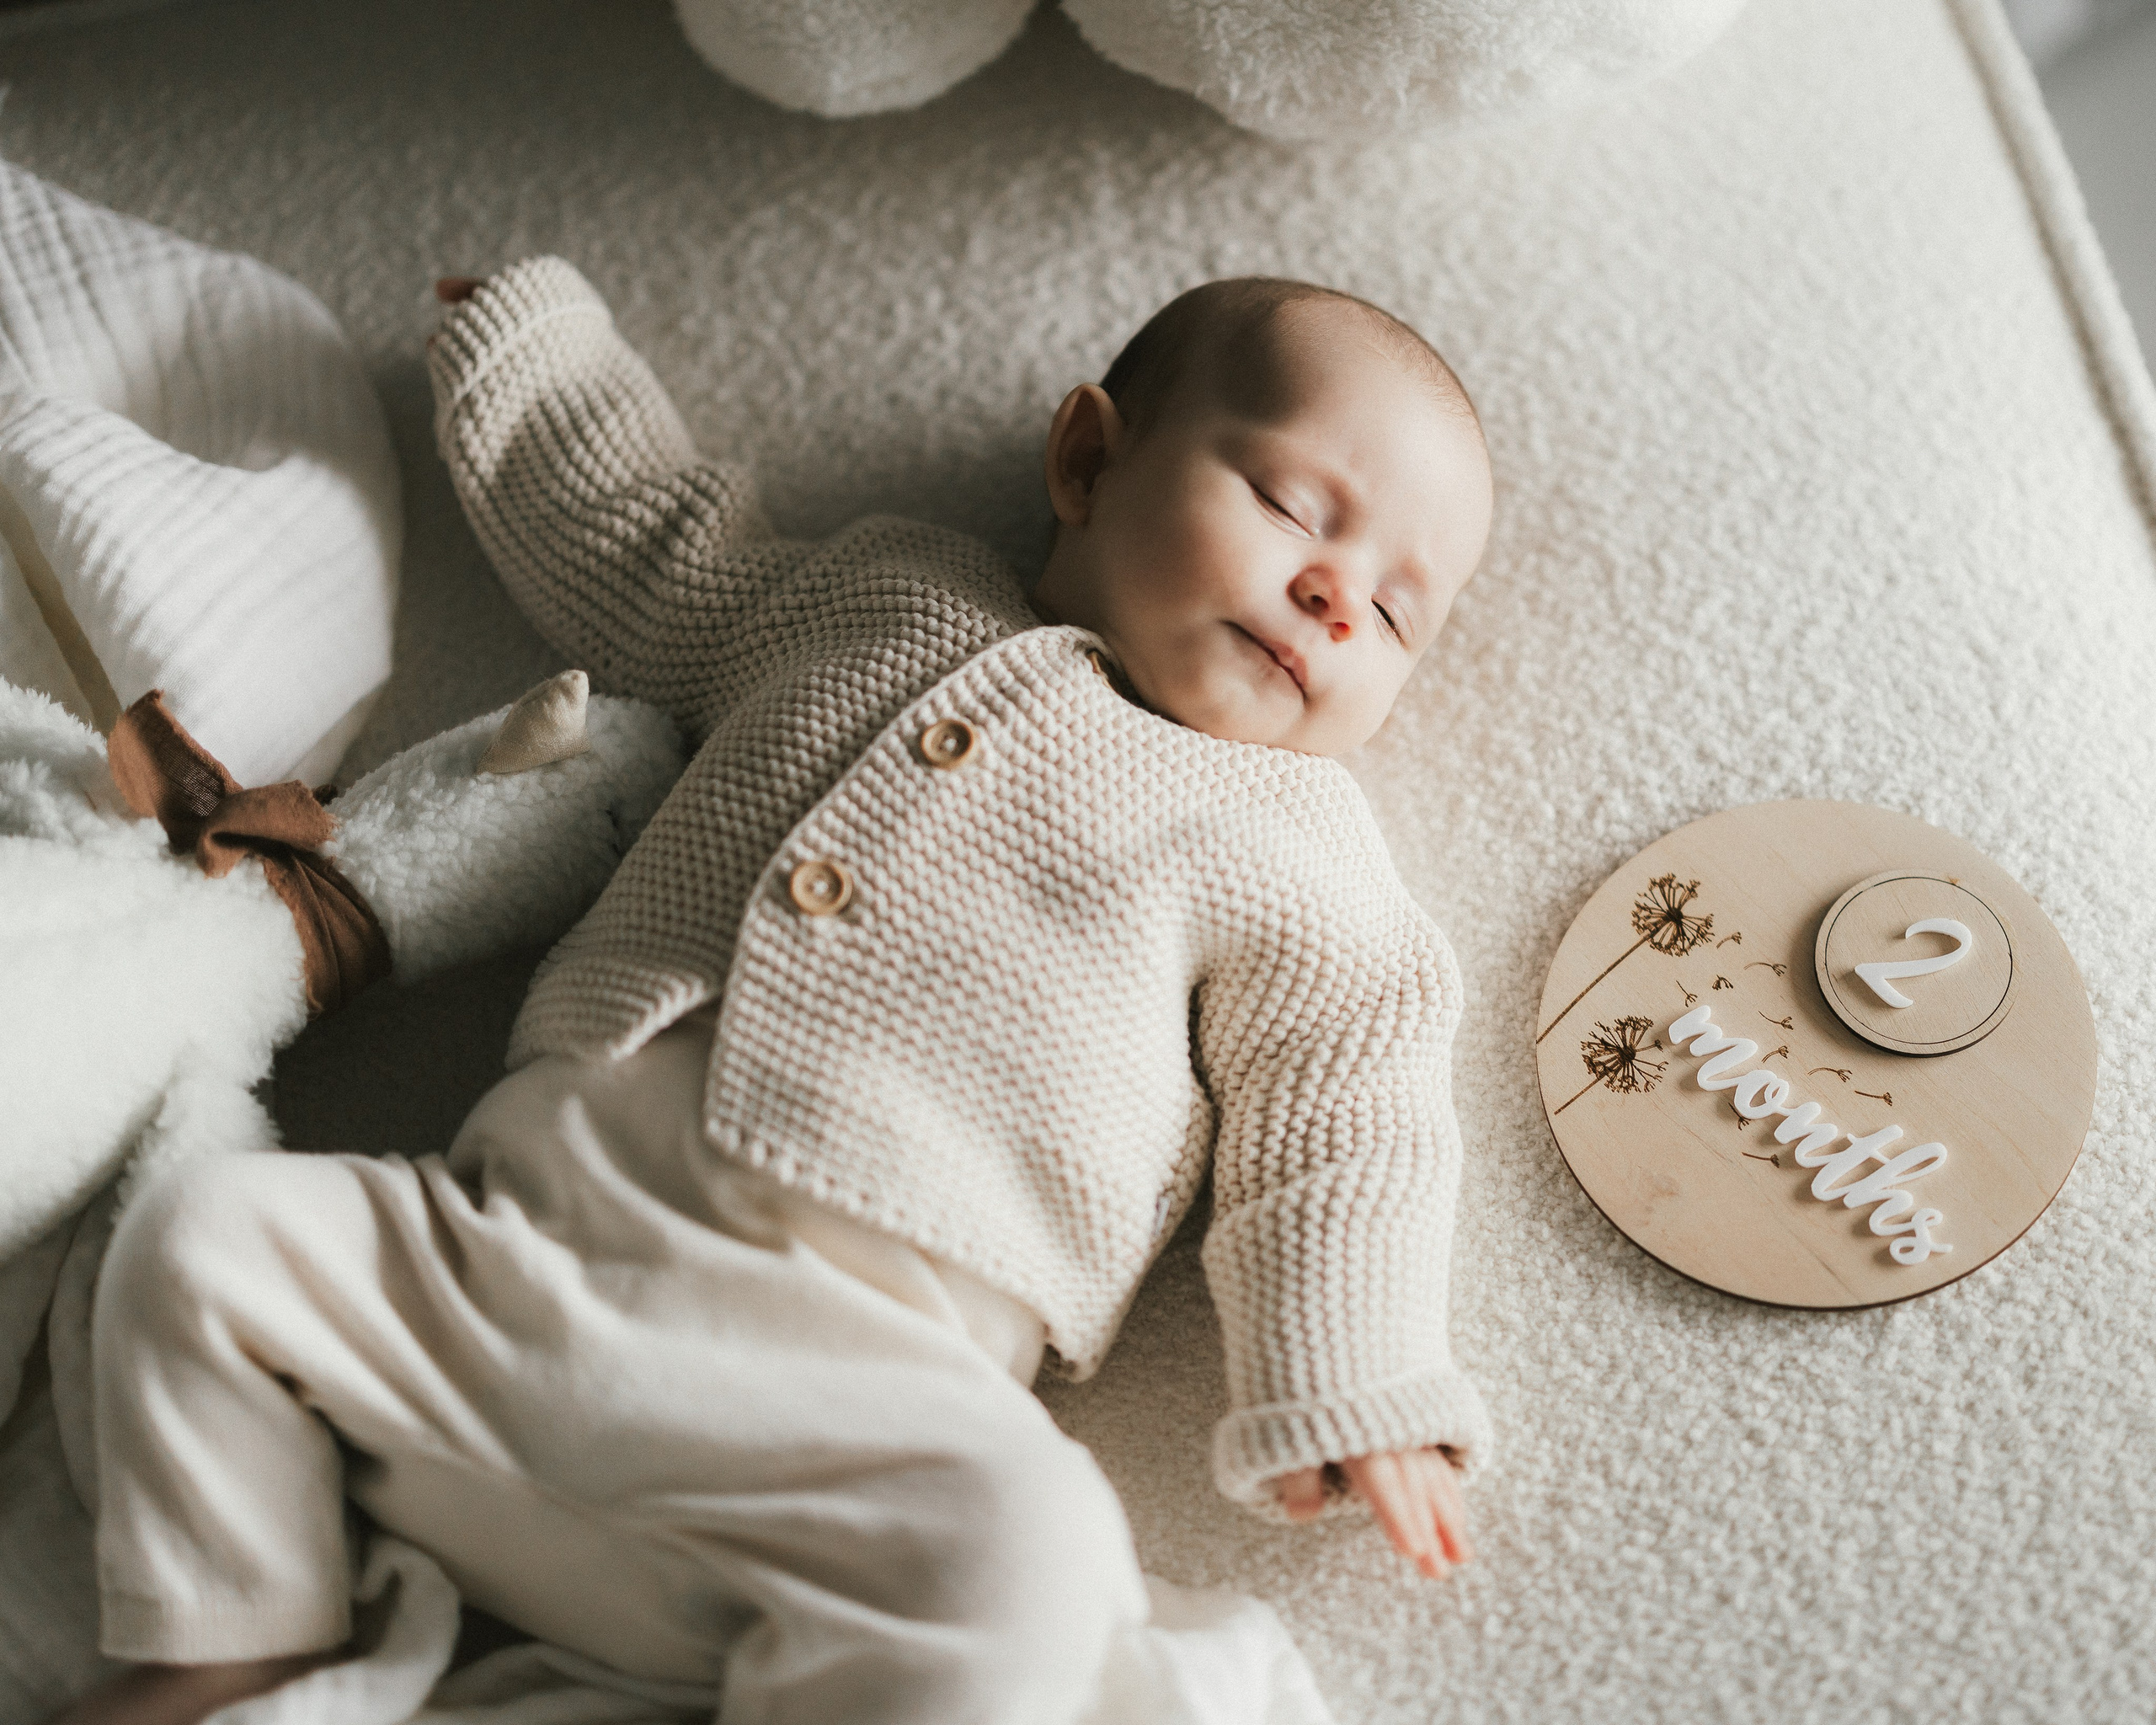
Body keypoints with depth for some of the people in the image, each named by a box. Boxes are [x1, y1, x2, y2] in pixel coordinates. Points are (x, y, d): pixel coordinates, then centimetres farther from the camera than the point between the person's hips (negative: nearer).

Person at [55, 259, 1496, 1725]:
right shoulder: (874, 592, 19)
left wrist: (1351, 1394, -6)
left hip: (845, 1357, -4)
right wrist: (522, 336, 42)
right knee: (204, 1237, -4)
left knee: (1027, 1555, -32)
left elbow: (1343, 1113, 4)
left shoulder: (1280, 842, 9)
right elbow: (635, 539, 34)